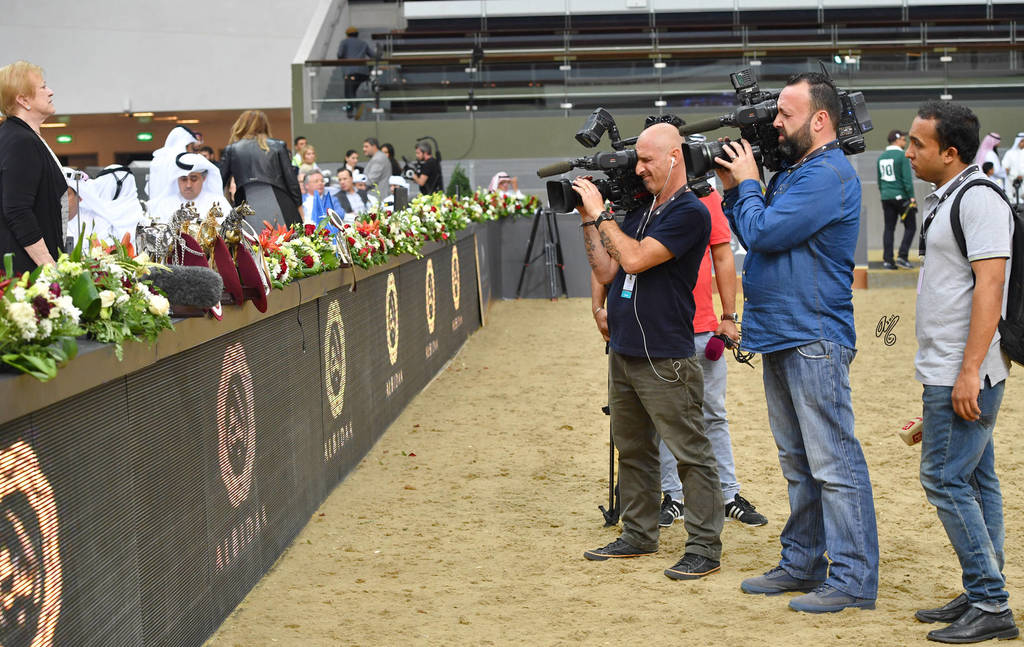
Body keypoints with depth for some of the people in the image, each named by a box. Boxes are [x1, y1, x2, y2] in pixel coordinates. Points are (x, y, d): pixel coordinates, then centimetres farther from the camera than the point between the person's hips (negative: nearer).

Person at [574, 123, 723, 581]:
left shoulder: (689, 212, -11)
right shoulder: (639, 211, 14)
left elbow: (635, 259, -20)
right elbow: (606, 273, 13)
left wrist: (600, 212, -10)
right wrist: (589, 219, 6)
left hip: (665, 358, -9)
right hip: (623, 351, 9)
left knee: (690, 454, -3)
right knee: (632, 450, 17)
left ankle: (705, 548, 1)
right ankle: (638, 535, 28)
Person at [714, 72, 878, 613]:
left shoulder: (828, 176, -15)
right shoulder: (794, 171, 18)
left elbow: (763, 233, -20)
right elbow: (754, 236, 20)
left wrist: (746, 183, -4)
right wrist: (733, 190, 8)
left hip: (814, 339, -10)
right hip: (782, 338, 10)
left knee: (832, 462, -7)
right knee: (796, 461, 16)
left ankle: (854, 578, -4)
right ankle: (803, 563, 25)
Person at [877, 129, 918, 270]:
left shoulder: (881, 157, 12)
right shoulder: (902, 156, -9)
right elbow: (907, 178, -14)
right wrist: (912, 197, -12)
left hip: (886, 197, 6)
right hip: (901, 196, -6)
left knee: (889, 229, 7)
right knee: (910, 227, 3)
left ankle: (887, 260, 3)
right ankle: (902, 256, -7)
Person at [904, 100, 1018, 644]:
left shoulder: (979, 198, -15)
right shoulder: (945, 198, 16)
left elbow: (990, 284, -22)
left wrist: (969, 370, -25)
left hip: (963, 374, -10)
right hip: (948, 371, 10)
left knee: (945, 479, -9)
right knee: (975, 481, 12)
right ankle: (983, 598, 18)